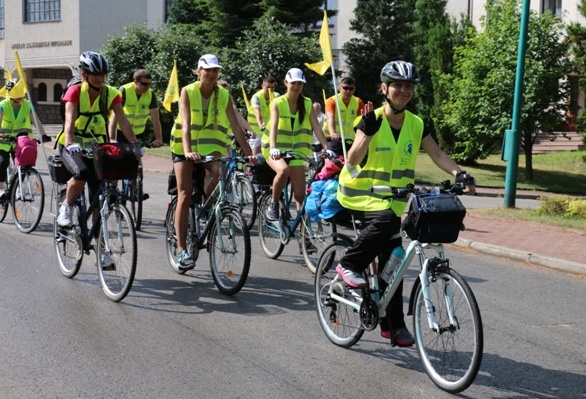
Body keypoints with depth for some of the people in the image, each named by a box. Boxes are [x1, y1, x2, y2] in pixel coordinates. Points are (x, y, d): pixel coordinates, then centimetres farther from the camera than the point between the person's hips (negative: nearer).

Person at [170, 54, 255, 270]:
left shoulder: (224, 96, -5)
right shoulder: (188, 92, -11)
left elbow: (236, 126, -10)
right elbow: (186, 124, -23)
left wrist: (248, 153, -22)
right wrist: (188, 152, -37)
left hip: (212, 146, 2)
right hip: (185, 148, -2)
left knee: (222, 172, -30)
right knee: (185, 195, -10)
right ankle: (181, 249, -9)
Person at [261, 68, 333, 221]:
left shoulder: (307, 104, 3)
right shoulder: (278, 103, -7)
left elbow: (316, 127, -5)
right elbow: (274, 127, -21)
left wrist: (326, 148, -19)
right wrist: (273, 148, -38)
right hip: (277, 150, -3)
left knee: (300, 193, -5)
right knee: (283, 170, -35)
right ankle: (273, 204, -13)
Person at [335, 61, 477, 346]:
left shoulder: (416, 125, 2)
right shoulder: (371, 120, -12)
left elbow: (437, 155, -4)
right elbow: (353, 160, -22)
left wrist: (459, 174, -22)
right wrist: (368, 132, -38)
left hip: (393, 200, 5)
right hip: (361, 194, -5)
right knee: (385, 221, -36)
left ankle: (392, 324, 12)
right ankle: (350, 264, -12)